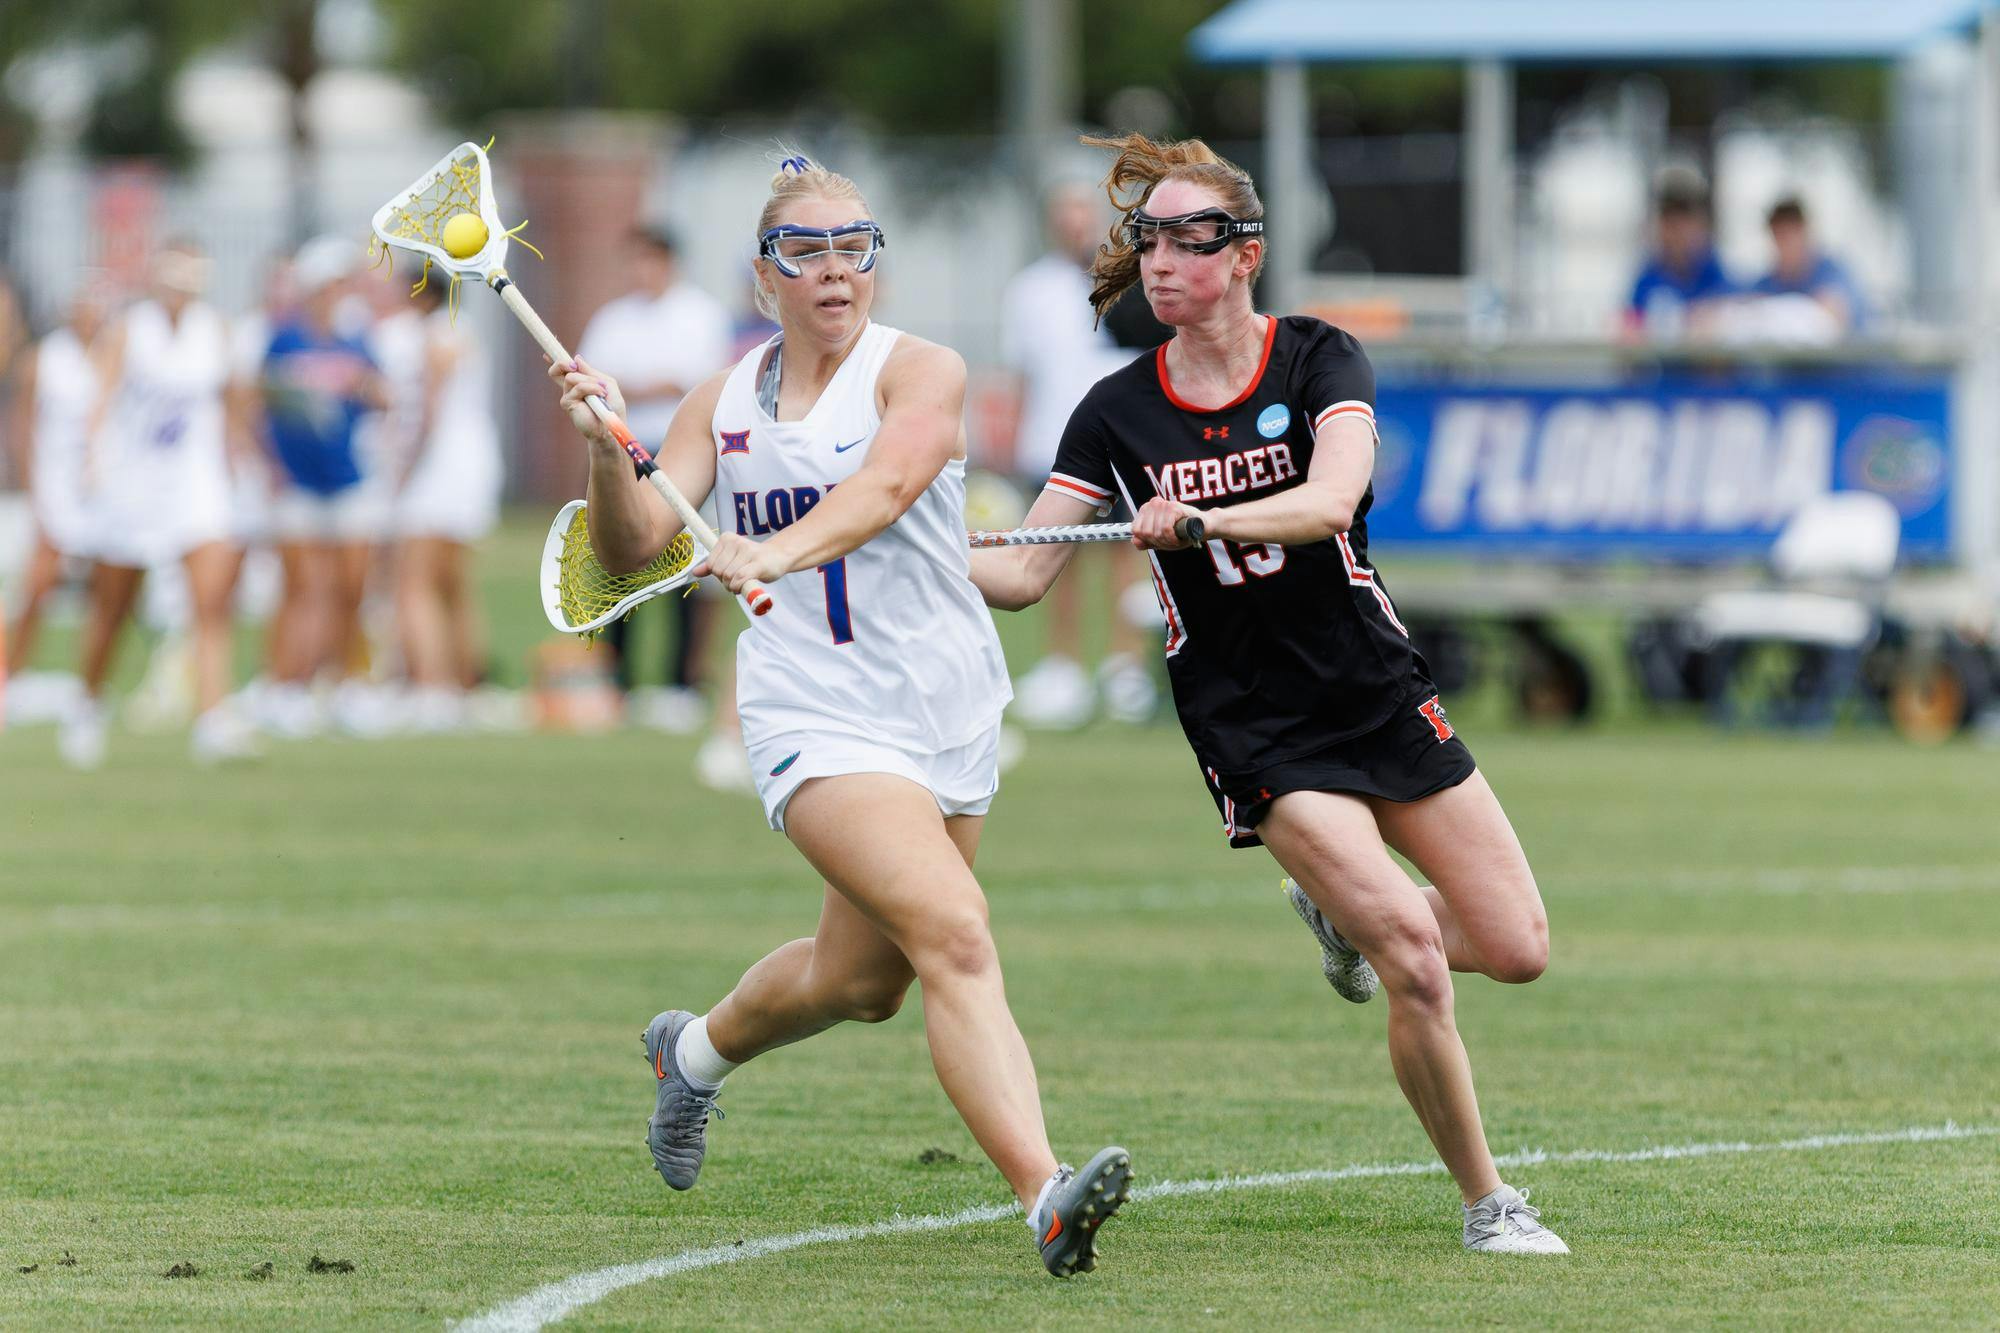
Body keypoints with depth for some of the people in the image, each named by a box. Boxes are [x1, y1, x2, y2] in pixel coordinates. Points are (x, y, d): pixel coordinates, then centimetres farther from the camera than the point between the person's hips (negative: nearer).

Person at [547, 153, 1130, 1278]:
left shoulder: (920, 372, -4)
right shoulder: (726, 403, 7)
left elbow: (885, 482, -25)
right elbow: (635, 546, 2)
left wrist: (782, 549, -43)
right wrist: (608, 451, -18)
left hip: (948, 711, 1)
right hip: (820, 717, -1)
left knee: (860, 981, 15)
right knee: (955, 934, -22)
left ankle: (699, 1049, 48)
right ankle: (1045, 1195, -32)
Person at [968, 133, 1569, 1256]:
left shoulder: (1321, 360, -6)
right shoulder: (1118, 413, -1)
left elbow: (1331, 498, -25)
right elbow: (1023, 574, -3)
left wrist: (1201, 520, -42)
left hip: (1379, 692, 2)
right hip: (1255, 733, -2)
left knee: (1516, 948, 1)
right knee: (1416, 959, -19)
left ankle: (1341, 910, 30)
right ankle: (1486, 1202, -3)